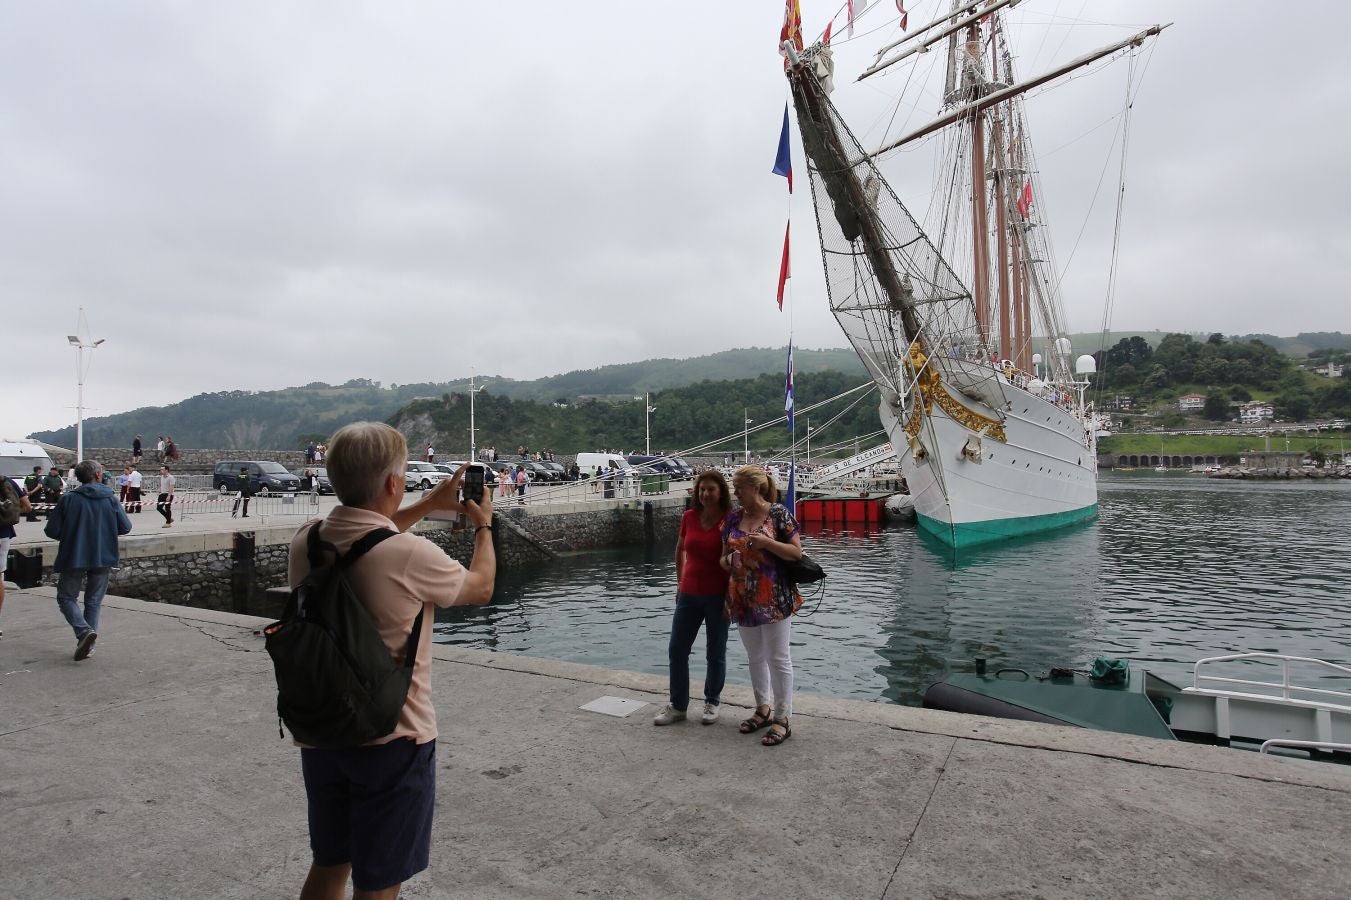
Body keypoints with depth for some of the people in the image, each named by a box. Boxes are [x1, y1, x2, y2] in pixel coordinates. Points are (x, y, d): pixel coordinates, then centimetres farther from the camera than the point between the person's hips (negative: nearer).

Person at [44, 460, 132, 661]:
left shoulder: (68, 500, -8)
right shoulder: (110, 499, -3)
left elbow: (51, 531, -7)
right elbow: (126, 527, -1)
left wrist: (70, 535, 13)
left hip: (73, 559, -2)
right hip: (102, 559, 2)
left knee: (66, 598, 12)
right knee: (94, 601, 13)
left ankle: (84, 630, -11)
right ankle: (87, 645, 13)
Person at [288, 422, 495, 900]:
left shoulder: (306, 539, -7)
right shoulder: (410, 555, -26)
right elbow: (480, 588, -5)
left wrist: (428, 504, 18)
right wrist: (483, 524, 11)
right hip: (392, 740, -6)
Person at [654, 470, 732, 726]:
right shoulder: (689, 517, 0)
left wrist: (730, 597, -13)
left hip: (717, 597, -4)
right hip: (689, 594, 4)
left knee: (715, 654, 9)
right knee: (676, 650, 8)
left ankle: (712, 703, 28)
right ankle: (677, 705, 23)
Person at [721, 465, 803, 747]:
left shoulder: (779, 513, -8)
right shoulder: (733, 518, 7)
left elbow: (797, 552, -9)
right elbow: (724, 556, 14)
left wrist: (766, 542, -21)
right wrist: (727, 561, -10)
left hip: (774, 599, -6)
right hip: (742, 598, 6)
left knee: (778, 658, 3)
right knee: (755, 657, 17)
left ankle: (782, 719, 13)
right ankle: (763, 710, 32)